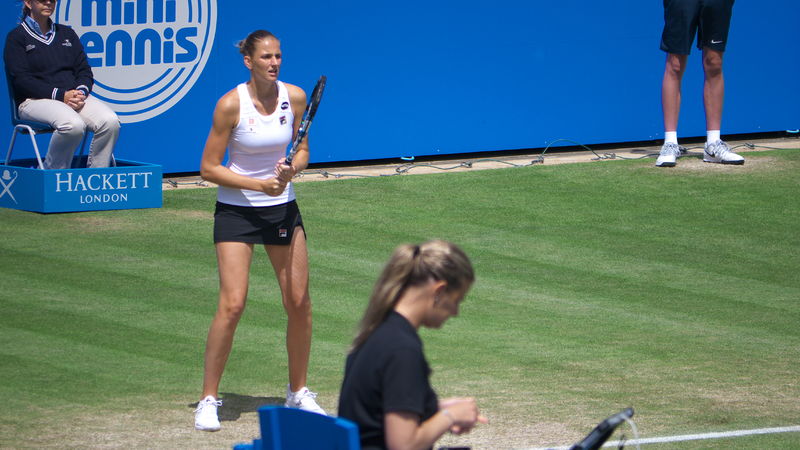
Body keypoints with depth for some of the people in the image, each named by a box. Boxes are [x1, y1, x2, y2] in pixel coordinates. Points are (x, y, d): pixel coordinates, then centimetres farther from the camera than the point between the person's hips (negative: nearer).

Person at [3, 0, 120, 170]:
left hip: (75, 96, 5)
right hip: (36, 100, -5)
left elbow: (84, 71, 18)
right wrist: (60, 95, -17)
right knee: (73, 124, -39)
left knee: (110, 121, -26)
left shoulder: (67, 33, 25)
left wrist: (81, 92, -7)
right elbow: (21, 79, -5)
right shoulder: (16, 37, 7)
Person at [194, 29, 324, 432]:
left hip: (282, 208, 4)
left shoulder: (295, 97, -4)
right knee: (232, 304, -13)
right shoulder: (231, 104, -15)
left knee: (299, 302, 3)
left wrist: (291, 170, -13)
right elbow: (208, 168, -11)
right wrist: (259, 184, -20)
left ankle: (298, 392, 21)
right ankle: (208, 400, -3)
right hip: (236, 210, -4)